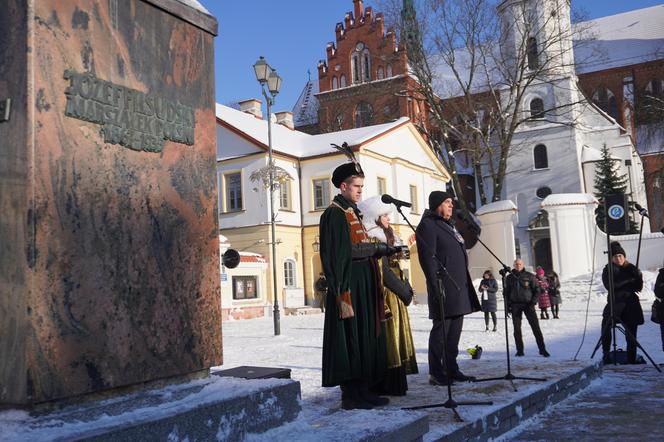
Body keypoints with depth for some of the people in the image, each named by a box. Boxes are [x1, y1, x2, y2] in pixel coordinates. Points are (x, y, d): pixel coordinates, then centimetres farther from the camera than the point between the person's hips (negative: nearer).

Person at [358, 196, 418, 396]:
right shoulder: (375, 239, -13)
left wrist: (404, 288, 8)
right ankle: (389, 385, 0)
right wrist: (404, 290, -10)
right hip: (386, 296, -10)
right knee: (388, 337, -6)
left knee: (396, 337, 12)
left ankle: (394, 383, 19)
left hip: (395, 296, 10)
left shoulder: (385, 237, 18)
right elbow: (383, 271, -18)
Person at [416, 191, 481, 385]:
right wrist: (436, 287, -22)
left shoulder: (448, 225, 22)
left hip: (460, 287, 9)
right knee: (441, 329, -5)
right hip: (445, 288, -9)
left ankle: (451, 369, 19)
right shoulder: (428, 225, -7)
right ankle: (436, 373, 2)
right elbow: (428, 258, -16)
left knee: (455, 330, 11)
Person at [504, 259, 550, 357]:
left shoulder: (529, 276, 2)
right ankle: (520, 350, 9)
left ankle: (542, 349, 0)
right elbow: (506, 292, 13)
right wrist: (508, 305, 4)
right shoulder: (509, 278, 7)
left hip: (528, 304, -2)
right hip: (515, 305, 2)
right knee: (517, 328, 2)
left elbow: (536, 290, 4)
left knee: (535, 326, -5)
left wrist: (533, 302, -8)